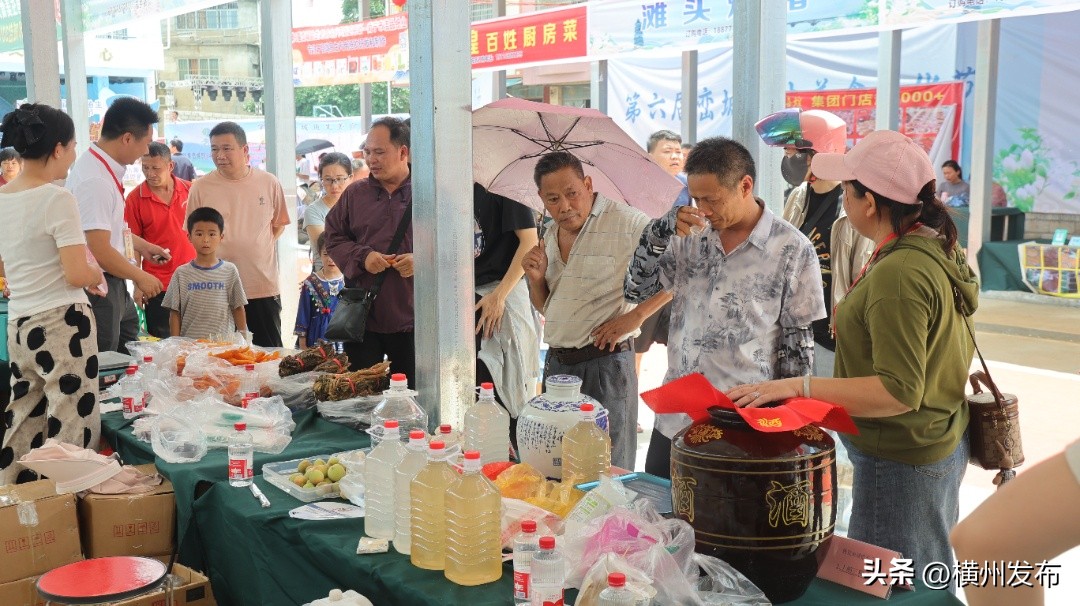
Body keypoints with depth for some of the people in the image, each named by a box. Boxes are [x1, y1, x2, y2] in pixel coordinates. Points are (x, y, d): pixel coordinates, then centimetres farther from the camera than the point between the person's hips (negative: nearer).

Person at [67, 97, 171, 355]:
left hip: (115, 285, 10)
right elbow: (99, 251, -24)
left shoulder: (105, 168, 6)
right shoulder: (95, 180, -24)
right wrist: (140, 277, -12)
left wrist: (142, 246, 20)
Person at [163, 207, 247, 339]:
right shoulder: (182, 274, 4)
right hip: (189, 342, 0)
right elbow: (175, 313, 5)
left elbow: (238, 308, 7)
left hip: (224, 342, 0)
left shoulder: (230, 271, 4)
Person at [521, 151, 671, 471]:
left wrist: (635, 316, -19)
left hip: (605, 363, -7)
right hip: (556, 362, 7)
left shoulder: (628, 223, -12)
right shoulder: (551, 235, 13)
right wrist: (536, 279, 1)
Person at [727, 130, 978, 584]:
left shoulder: (898, 273, -26)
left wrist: (799, 387, -30)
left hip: (902, 460, -10)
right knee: (932, 583, 23)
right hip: (943, 442, 10)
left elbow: (898, 392, -28)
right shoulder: (939, 247, 4)